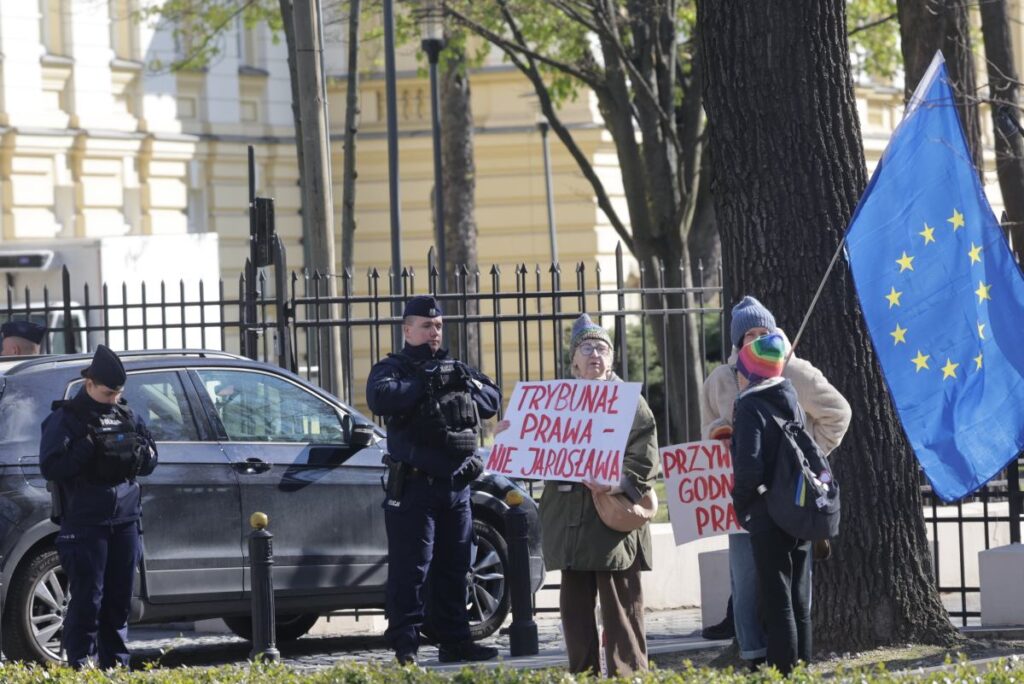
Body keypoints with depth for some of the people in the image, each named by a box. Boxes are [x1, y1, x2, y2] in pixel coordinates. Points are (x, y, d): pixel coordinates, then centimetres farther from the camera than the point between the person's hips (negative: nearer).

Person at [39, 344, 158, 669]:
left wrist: (139, 453, -6)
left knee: (119, 600, 9)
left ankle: (115, 664, 16)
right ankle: (80, 665, -4)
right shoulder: (65, 418, -3)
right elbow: (50, 467, -11)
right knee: (87, 600, -8)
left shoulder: (127, 417, 13)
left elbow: (150, 464, 16)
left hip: (125, 520, 6)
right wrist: (88, 448, -21)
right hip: (85, 523, -6)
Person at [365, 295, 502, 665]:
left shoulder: (455, 368, 18)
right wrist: (425, 384, -20)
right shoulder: (393, 368, 1)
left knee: (453, 569, 11)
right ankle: (405, 645, -8)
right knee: (409, 568, -8)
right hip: (414, 484, -6)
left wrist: (467, 385, -5)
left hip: (456, 483, 6)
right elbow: (380, 398, -21)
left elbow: (493, 401, 13)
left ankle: (454, 641, 18)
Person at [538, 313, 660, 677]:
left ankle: (628, 676, -3)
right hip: (571, 520, 5)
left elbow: (643, 463, -6)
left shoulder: (629, 402, 2)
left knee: (620, 607, -4)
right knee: (574, 605, 7)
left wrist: (617, 483, -22)